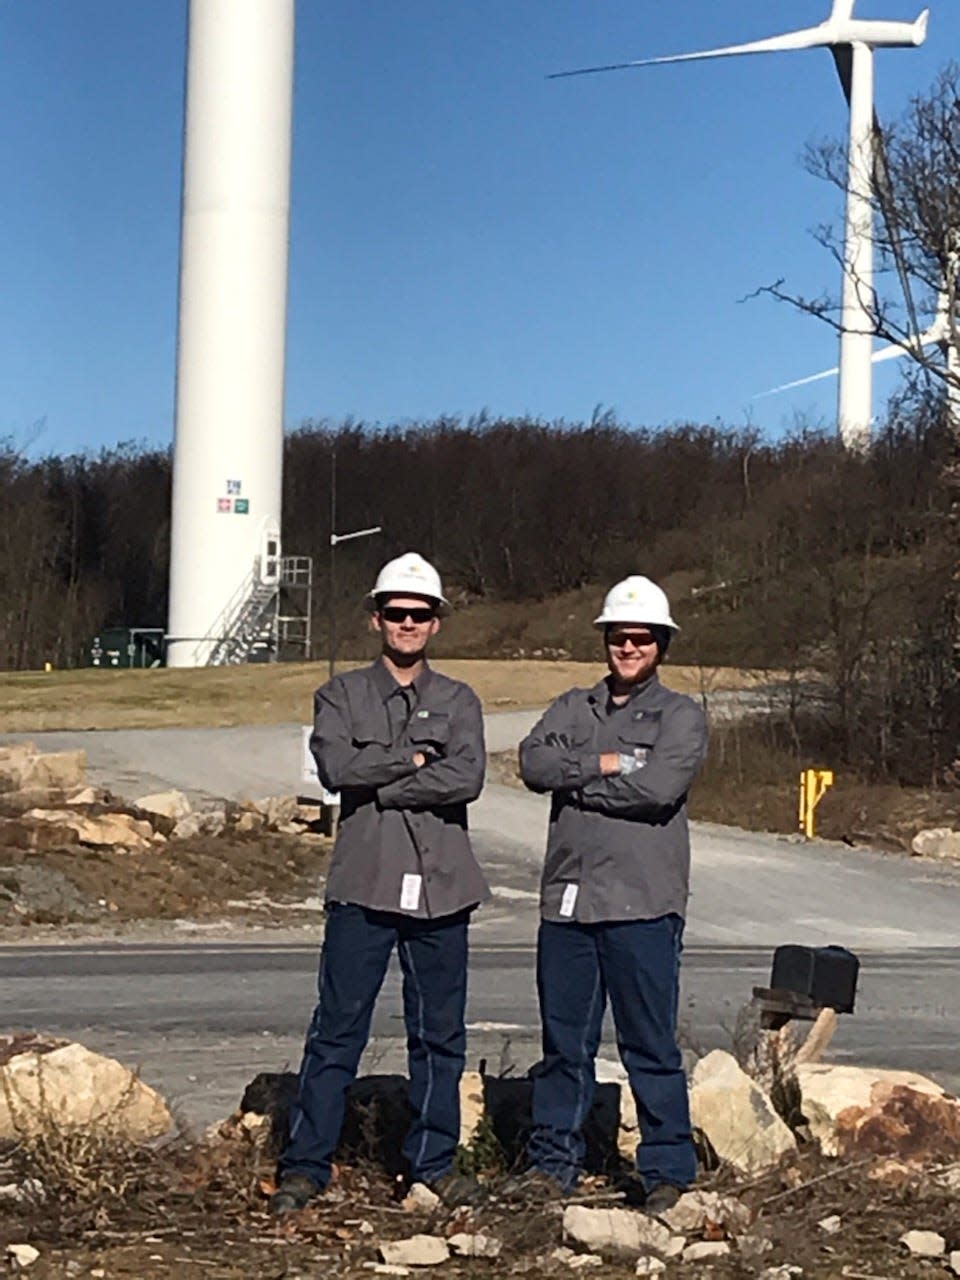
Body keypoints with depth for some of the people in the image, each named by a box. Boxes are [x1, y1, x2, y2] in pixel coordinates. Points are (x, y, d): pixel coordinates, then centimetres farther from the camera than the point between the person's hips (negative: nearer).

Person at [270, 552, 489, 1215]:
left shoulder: (459, 702, 9)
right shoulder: (343, 695, 7)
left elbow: (468, 779, -9)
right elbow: (336, 767, -12)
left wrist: (379, 785, -11)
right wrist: (414, 758, -8)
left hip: (441, 886, 2)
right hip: (364, 885, -2)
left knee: (440, 1034, 8)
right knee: (338, 1031, 1)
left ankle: (434, 1161, 20)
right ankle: (307, 1164, 8)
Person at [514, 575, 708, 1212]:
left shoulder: (681, 715, 5)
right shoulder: (574, 708, 17)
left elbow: (658, 788, -13)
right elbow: (534, 763, -2)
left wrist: (576, 783, -5)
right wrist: (605, 764, -11)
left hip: (643, 903, -4)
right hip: (567, 898, 4)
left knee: (652, 1045, 0)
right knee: (564, 1040, 10)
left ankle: (667, 1169, 9)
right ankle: (554, 1159, 20)